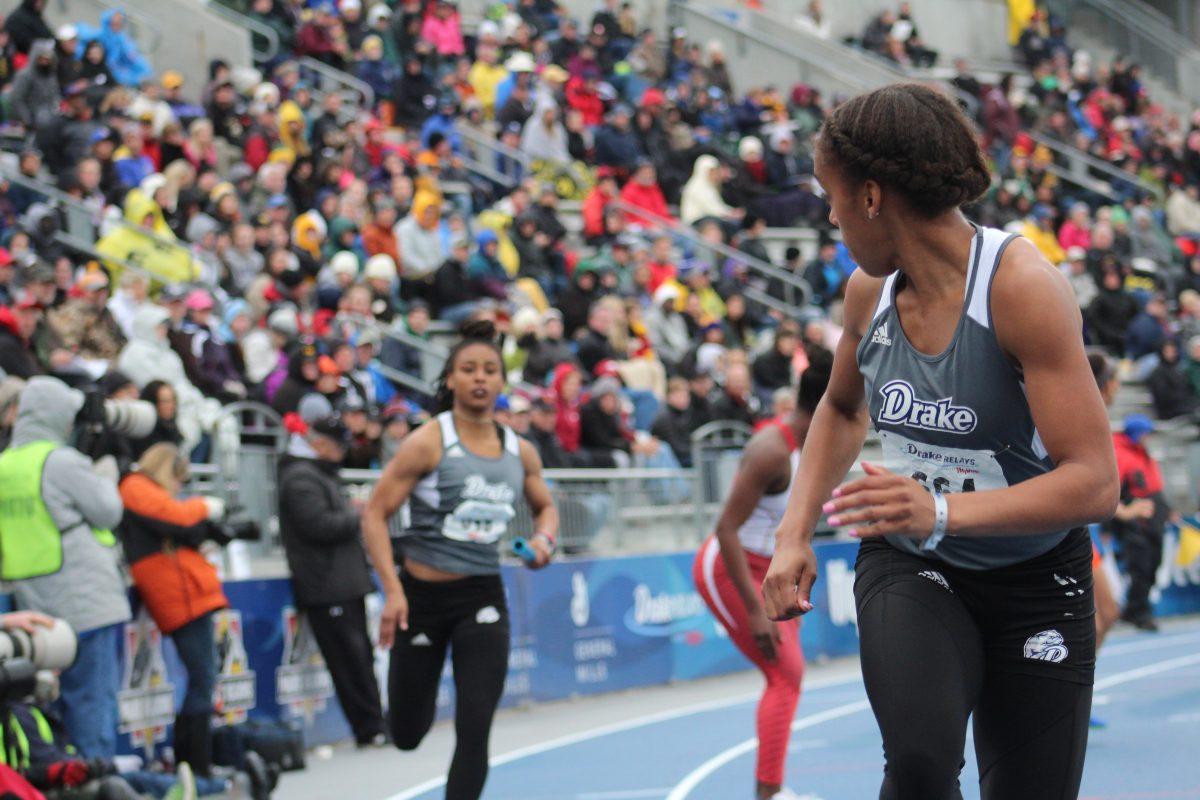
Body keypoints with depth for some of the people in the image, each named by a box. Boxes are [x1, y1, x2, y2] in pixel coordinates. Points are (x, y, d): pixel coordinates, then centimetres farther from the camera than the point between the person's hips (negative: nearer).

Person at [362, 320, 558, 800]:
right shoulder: (428, 443, -9)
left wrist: (543, 540, -1)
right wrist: (392, 591, -19)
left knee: (475, 729, -11)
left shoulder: (520, 452, 4)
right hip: (422, 594, -2)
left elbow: (545, 506, 22)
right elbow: (375, 514, -10)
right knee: (408, 735, 10)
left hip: (482, 598, 2)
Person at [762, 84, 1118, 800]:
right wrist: (796, 533, 6)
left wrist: (942, 512, -39)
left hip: (1036, 585, -3)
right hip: (907, 567, 3)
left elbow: (1095, 483, -28)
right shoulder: (869, 290, -3)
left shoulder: (1023, 286, -21)